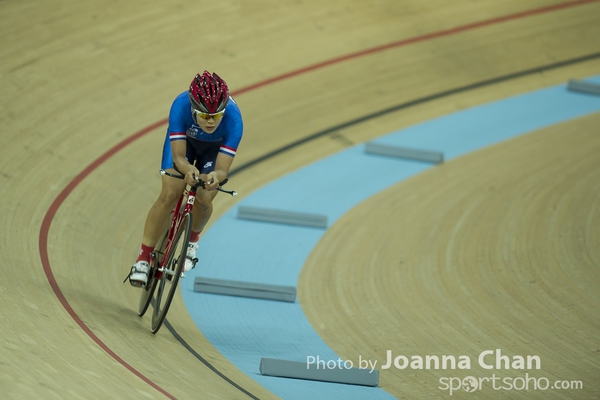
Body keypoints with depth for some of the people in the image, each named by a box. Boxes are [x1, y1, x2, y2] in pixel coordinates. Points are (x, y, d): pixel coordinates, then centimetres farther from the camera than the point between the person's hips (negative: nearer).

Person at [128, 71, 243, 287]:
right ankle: (143, 257, -7)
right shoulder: (181, 106, -40)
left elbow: (222, 169, -38)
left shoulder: (233, 119, -40)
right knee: (169, 195, -16)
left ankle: (193, 241, 21)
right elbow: (178, 156, -37)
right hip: (182, 139, 0)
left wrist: (215, 176, -61)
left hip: (215, 146, 0)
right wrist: (187, 169, -59)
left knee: (204, 200, -13)